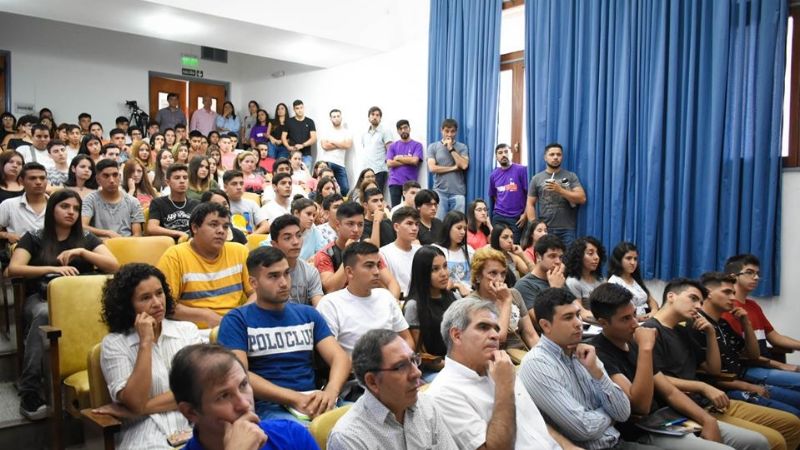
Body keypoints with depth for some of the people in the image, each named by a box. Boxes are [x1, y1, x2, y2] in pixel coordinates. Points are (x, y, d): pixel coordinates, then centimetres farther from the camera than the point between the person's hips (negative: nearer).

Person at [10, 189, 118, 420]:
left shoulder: (86, 237, 18)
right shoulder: (34, 237, 13)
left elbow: (114, 266, 5)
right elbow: (13, 269, -3)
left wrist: (81, 252, -7)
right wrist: (53, 269, -16)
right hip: (40, 298, 0)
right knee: (43, 315, -39)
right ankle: (30, 395, -37)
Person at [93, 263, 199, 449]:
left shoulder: (188, 330, 10)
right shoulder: (114, 343, 4)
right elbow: (135, 401, -8)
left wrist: (139, 409, -5)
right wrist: (145, 342, -9)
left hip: (195, 429, 2)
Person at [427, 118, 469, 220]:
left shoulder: (462, 147, 9)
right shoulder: (433, 146, 7)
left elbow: (464, 165, -7)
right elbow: (432, 168, -4)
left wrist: (451, 149, -4)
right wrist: (453, 167, -3)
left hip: (458, 192, 0)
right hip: (440, 191, 0)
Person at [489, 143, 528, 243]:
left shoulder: (521, 170, -6)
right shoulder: (493, 175, 8)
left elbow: (529, 194, -7)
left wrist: (525, 214, -9)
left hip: (516, 217, -4)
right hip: (498, 217, 4)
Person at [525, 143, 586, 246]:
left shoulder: (571, 176, 7)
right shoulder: (536, 179, 8)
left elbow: (582, 198, -3)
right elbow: (530, 204, 7)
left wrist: (560, 190, -13)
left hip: (567, 230, 0)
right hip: (544, 229, 0)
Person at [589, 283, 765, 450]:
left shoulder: (633, 344, 12)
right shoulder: (597, 353, -17)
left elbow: (669, 392, 13)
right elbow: (641, 405, -26)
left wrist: (707, 419, -1)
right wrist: (645, 349, -27)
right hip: (641, 434, -9)